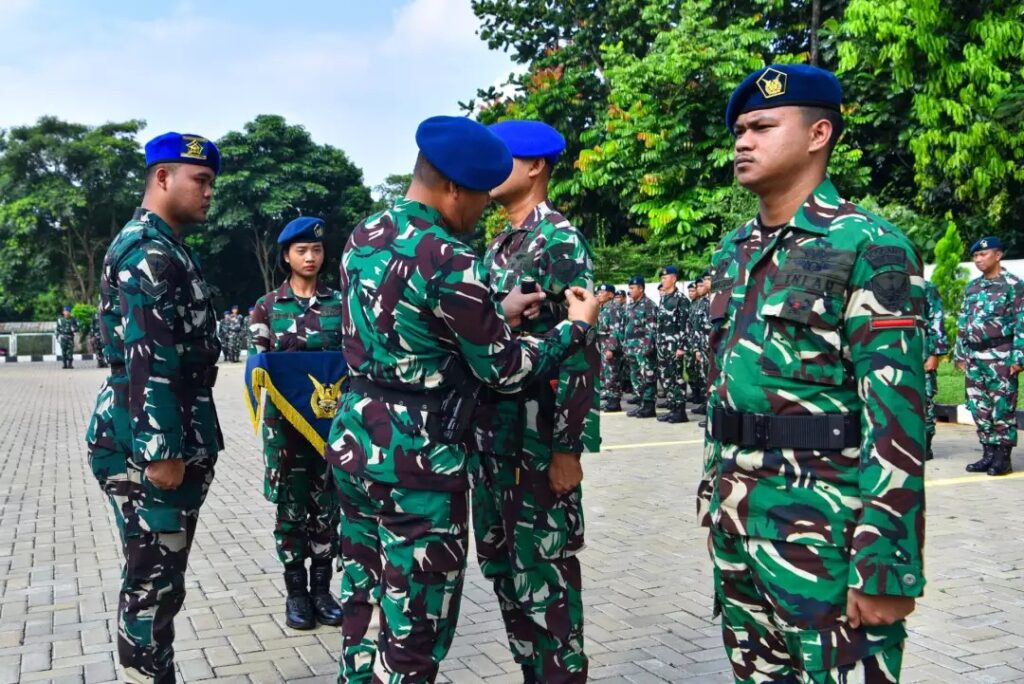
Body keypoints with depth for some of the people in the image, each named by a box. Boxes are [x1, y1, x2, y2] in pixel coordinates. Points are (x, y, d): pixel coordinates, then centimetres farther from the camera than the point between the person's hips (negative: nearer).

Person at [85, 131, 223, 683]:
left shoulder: (165, 247, 19)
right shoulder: (147, 248, -14)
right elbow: (147, 357, -22)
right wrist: (161, 450, -24)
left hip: (173, 441, 10)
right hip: (148, 447, -10)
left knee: (160, 579, 16)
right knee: (153, 582, -1)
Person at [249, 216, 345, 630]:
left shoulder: (339, 303, 5)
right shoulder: (267, 306, 3)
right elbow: (257, 362, 2)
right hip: (285, 417, -1)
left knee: (326, 504, 7)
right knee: (291, 505, 5)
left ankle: (322, 588, 20)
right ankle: (296, 591, 18)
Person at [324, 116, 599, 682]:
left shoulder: (363, 237, 6)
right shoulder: (447, 261, -19)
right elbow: (504, 369, -10)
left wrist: (497, 311, 15)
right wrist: (577, 326, 4)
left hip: (353, 445, 9)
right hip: (415, 465, -8)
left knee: (362, 606, 19)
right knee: (412, 631, 5)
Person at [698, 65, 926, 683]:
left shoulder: (869, 247, -11)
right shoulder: (734, 252, 12)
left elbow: (896, 415, -17)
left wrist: (886, 565, -20)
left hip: (822, 525, -7)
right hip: (736, 516, 7)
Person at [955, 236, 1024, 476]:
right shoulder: (972, 287, 15)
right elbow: (963, 323, 18)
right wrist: (960, 353, 13)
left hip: (1000, 356, -6)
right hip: (974, 357, 7)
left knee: (1002, 407, -3)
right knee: (979, 408, 8)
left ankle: (1003, 457, 4)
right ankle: (988, 453, 16)